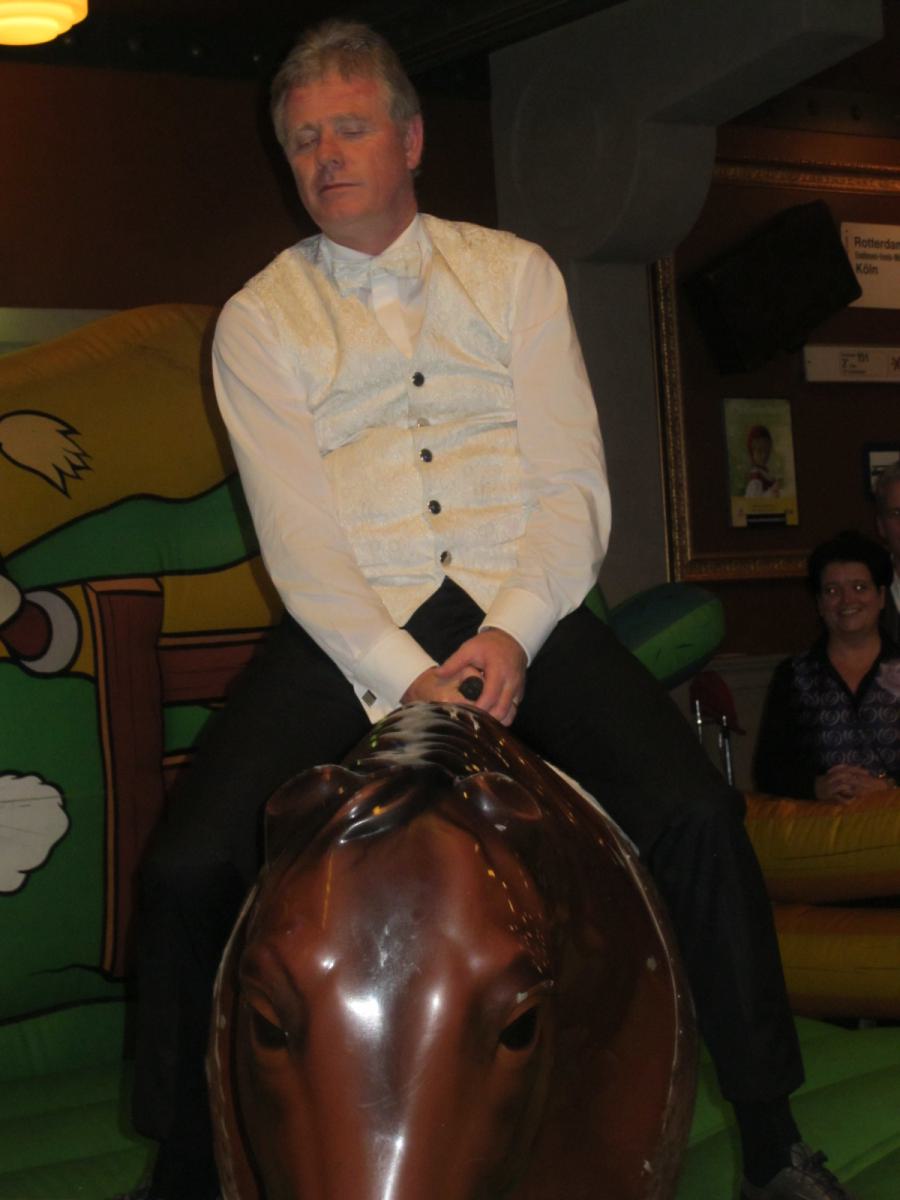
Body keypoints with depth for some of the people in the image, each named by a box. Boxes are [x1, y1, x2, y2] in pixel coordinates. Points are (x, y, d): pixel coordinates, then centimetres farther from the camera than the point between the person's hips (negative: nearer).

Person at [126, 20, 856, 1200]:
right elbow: (296, 530, -5)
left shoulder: (513, 272, 10)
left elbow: (574, 484, 1)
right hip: (351, 630, 0)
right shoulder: (259, 321, 7)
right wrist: (401, 676, -20)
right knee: (187, 868, -18)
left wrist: (512, 634, -16)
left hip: (520, 610, 1)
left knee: (697, 815, -20)